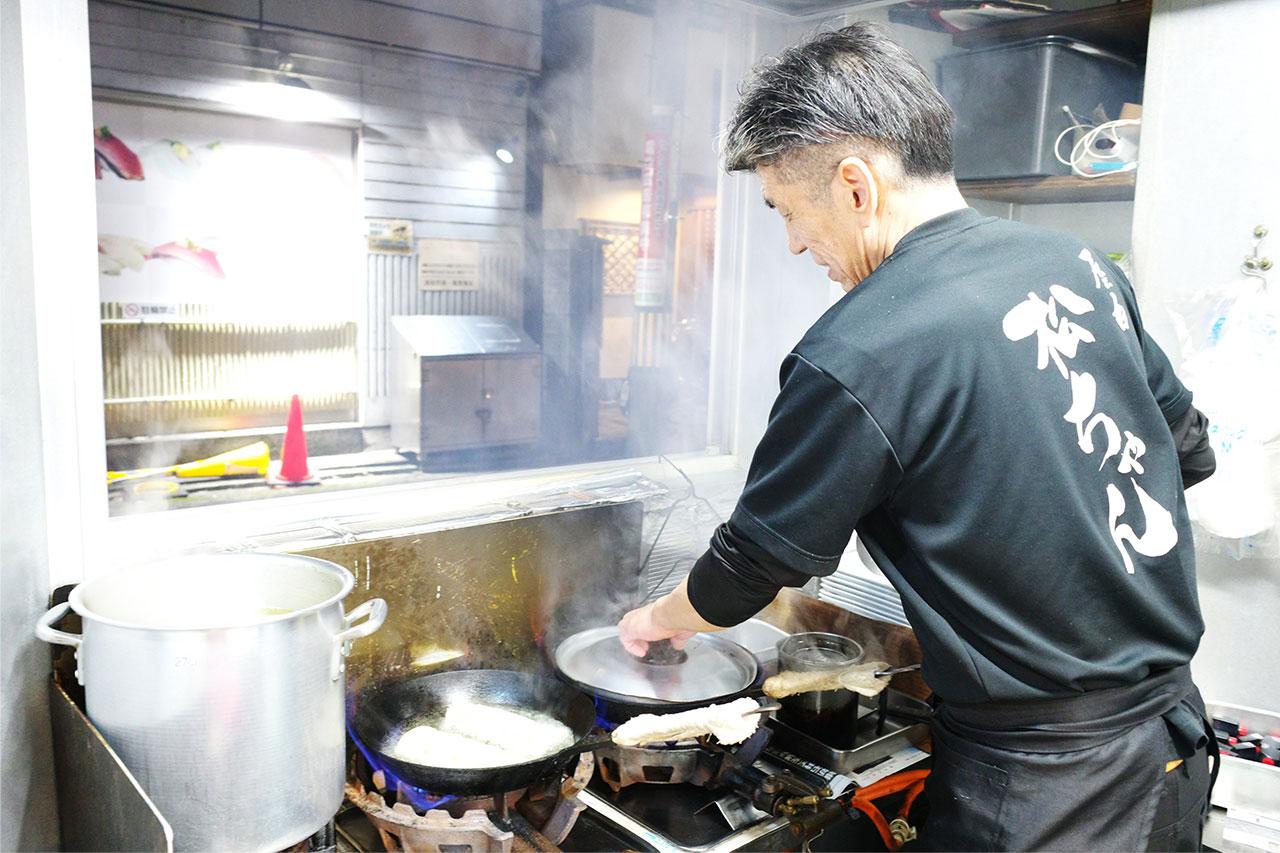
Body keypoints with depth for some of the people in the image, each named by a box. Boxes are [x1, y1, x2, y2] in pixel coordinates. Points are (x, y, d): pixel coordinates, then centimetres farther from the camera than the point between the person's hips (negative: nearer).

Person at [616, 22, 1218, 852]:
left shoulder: (855, 357, -23)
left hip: (1044, 784, -7)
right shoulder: (1083, 264, -1)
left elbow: (751, 566, -11)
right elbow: (1190, 452, 11)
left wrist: (658, 619, 9)